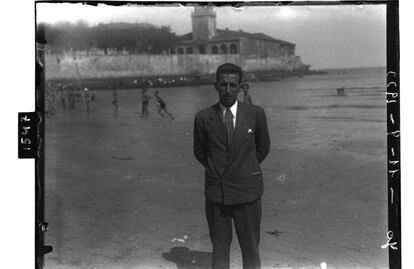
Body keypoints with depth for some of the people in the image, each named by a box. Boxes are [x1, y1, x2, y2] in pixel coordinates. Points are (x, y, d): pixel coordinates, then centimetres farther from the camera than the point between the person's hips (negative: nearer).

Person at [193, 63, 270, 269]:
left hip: (246, 191, 0)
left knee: (250, 248, 6)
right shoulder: (203, 118, -1)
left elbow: (263, 147, 13)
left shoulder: (255, 114, -2)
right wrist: (216, 171, 10)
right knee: (219, 248, 7)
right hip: (215, 192, 1)